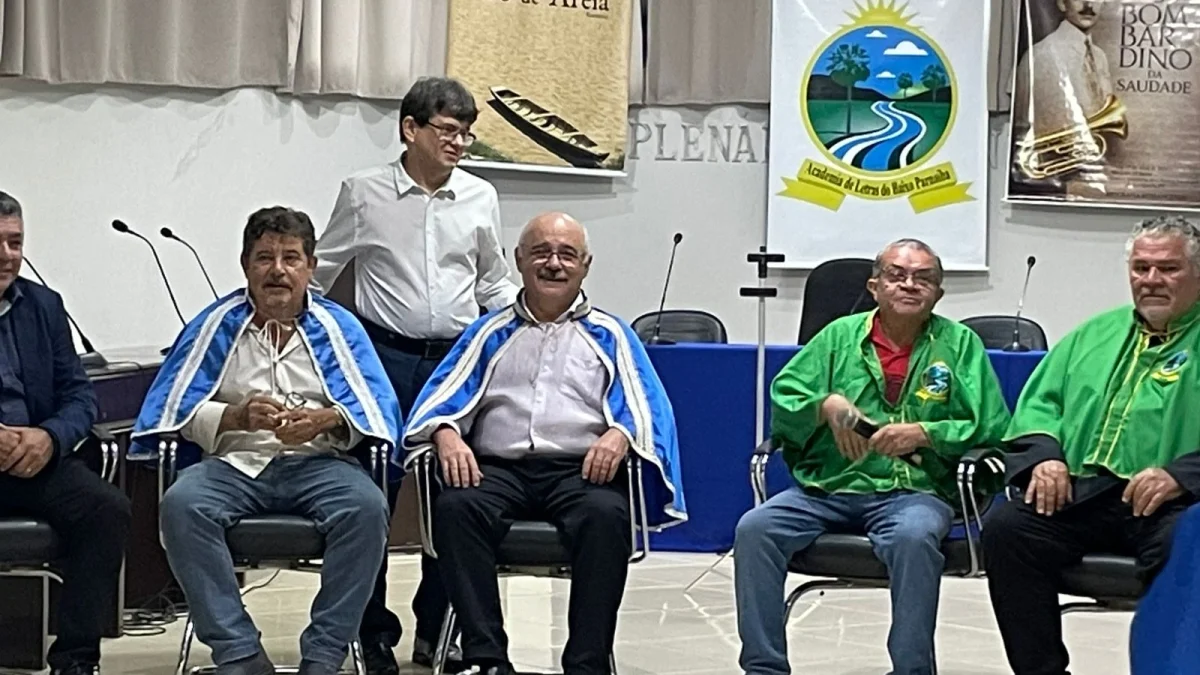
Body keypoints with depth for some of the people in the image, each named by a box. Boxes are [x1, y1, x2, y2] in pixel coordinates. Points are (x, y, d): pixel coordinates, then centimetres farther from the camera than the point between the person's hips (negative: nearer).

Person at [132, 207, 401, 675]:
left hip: (317, 462, 0)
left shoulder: (337, 326, 11)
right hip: (235, 463, 0)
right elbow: (177, 409, 4)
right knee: (181, 505, -31)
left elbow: (378, 410, 3)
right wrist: (238, 417, -15)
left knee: (366, 507, -32)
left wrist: (325, 420, -19)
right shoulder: (217, 325, 10)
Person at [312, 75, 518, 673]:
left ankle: (435, 627, 17)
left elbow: (495, 285, 18)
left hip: (458, 359, 2)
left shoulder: (480, 198, 7)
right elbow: (320, 271, 10)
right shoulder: (364, 193, 0)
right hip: (385, 356, -2)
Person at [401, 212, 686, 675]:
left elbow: (643, 407, 9)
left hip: (581, 469, -1)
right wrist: (447, 434, -11)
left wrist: (620, 434, -15)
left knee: (606, 515, -36)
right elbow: (443, 396, 13)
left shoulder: (609, 335, 20)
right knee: (455, 507, -32)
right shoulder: (490, 333, 24)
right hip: (499, 467, 1)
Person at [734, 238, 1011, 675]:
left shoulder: (960, 344, 9)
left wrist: (924, 434, -13)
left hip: (914, 490, -2)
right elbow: (782, 400, 10)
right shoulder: (839, 336, 14)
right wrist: (826, 405, -11)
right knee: (754, 529, -21)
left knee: (914, 537, -37)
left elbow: (990, 426, 1)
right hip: (826, 487, 3)